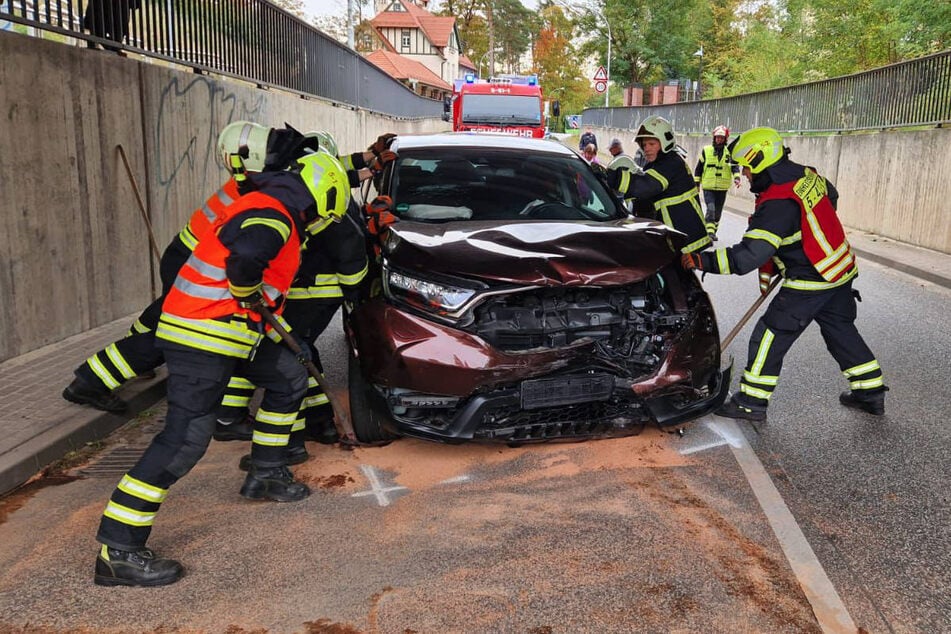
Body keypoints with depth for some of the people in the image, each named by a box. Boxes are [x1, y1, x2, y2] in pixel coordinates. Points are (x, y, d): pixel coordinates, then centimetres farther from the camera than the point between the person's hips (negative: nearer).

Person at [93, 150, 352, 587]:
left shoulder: (269, 208, 16)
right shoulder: (274, 215, -17)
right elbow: (245, 255, -39)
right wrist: (250, 294, -20)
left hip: (228, 328, 10)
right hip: (201, 336, -10)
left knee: (289, 376, 20)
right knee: (186, 438, -12)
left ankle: (265, 474, 31)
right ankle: (117, 552, -5)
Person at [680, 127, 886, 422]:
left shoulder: (777, 204, -26)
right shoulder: (807, 175, 0)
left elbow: (748, 256, -32)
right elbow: (831, 197, 22)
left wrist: (702, 261, -27)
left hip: (810, 281, -9)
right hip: (841, 269, 9)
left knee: (770, 335, -1)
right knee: (840, 330, 22)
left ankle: (751, 402, 6)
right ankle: (871, 391, 34)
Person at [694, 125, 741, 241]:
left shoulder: (730, 152, 4)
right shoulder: (706, 150, 2)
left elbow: (735, 166, -5)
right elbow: (698, 168, 8)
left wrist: (736, 177, -24)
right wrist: (696, 183, 6)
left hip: (722, 188, 2)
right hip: (708, 187, -2)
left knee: (718, 212, 12)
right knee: (710, 209, -18)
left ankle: (713, 231, 27)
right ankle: (710, 231, -17)